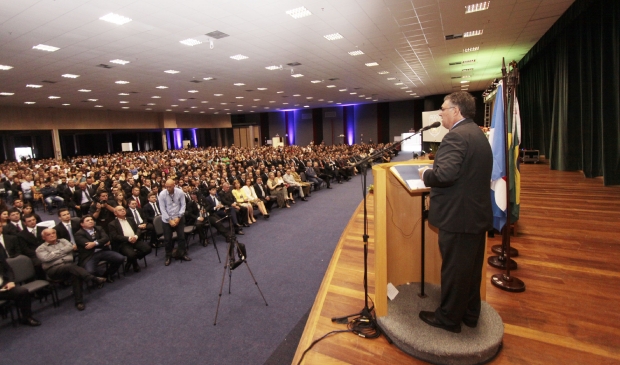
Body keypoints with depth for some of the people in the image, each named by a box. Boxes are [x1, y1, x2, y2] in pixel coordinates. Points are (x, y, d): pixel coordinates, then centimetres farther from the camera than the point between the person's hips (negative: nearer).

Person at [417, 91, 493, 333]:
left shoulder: (456, 135, -19)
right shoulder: (479, 135, 14)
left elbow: (445, 174, -31)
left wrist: (426, 174, -11)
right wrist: (432, 174, 12)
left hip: (459, 216, -10)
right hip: (478, 213, 10)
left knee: (454, 269, 4)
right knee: (472, 267, 20)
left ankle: (449, 318, 21)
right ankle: (470, 313, 35)